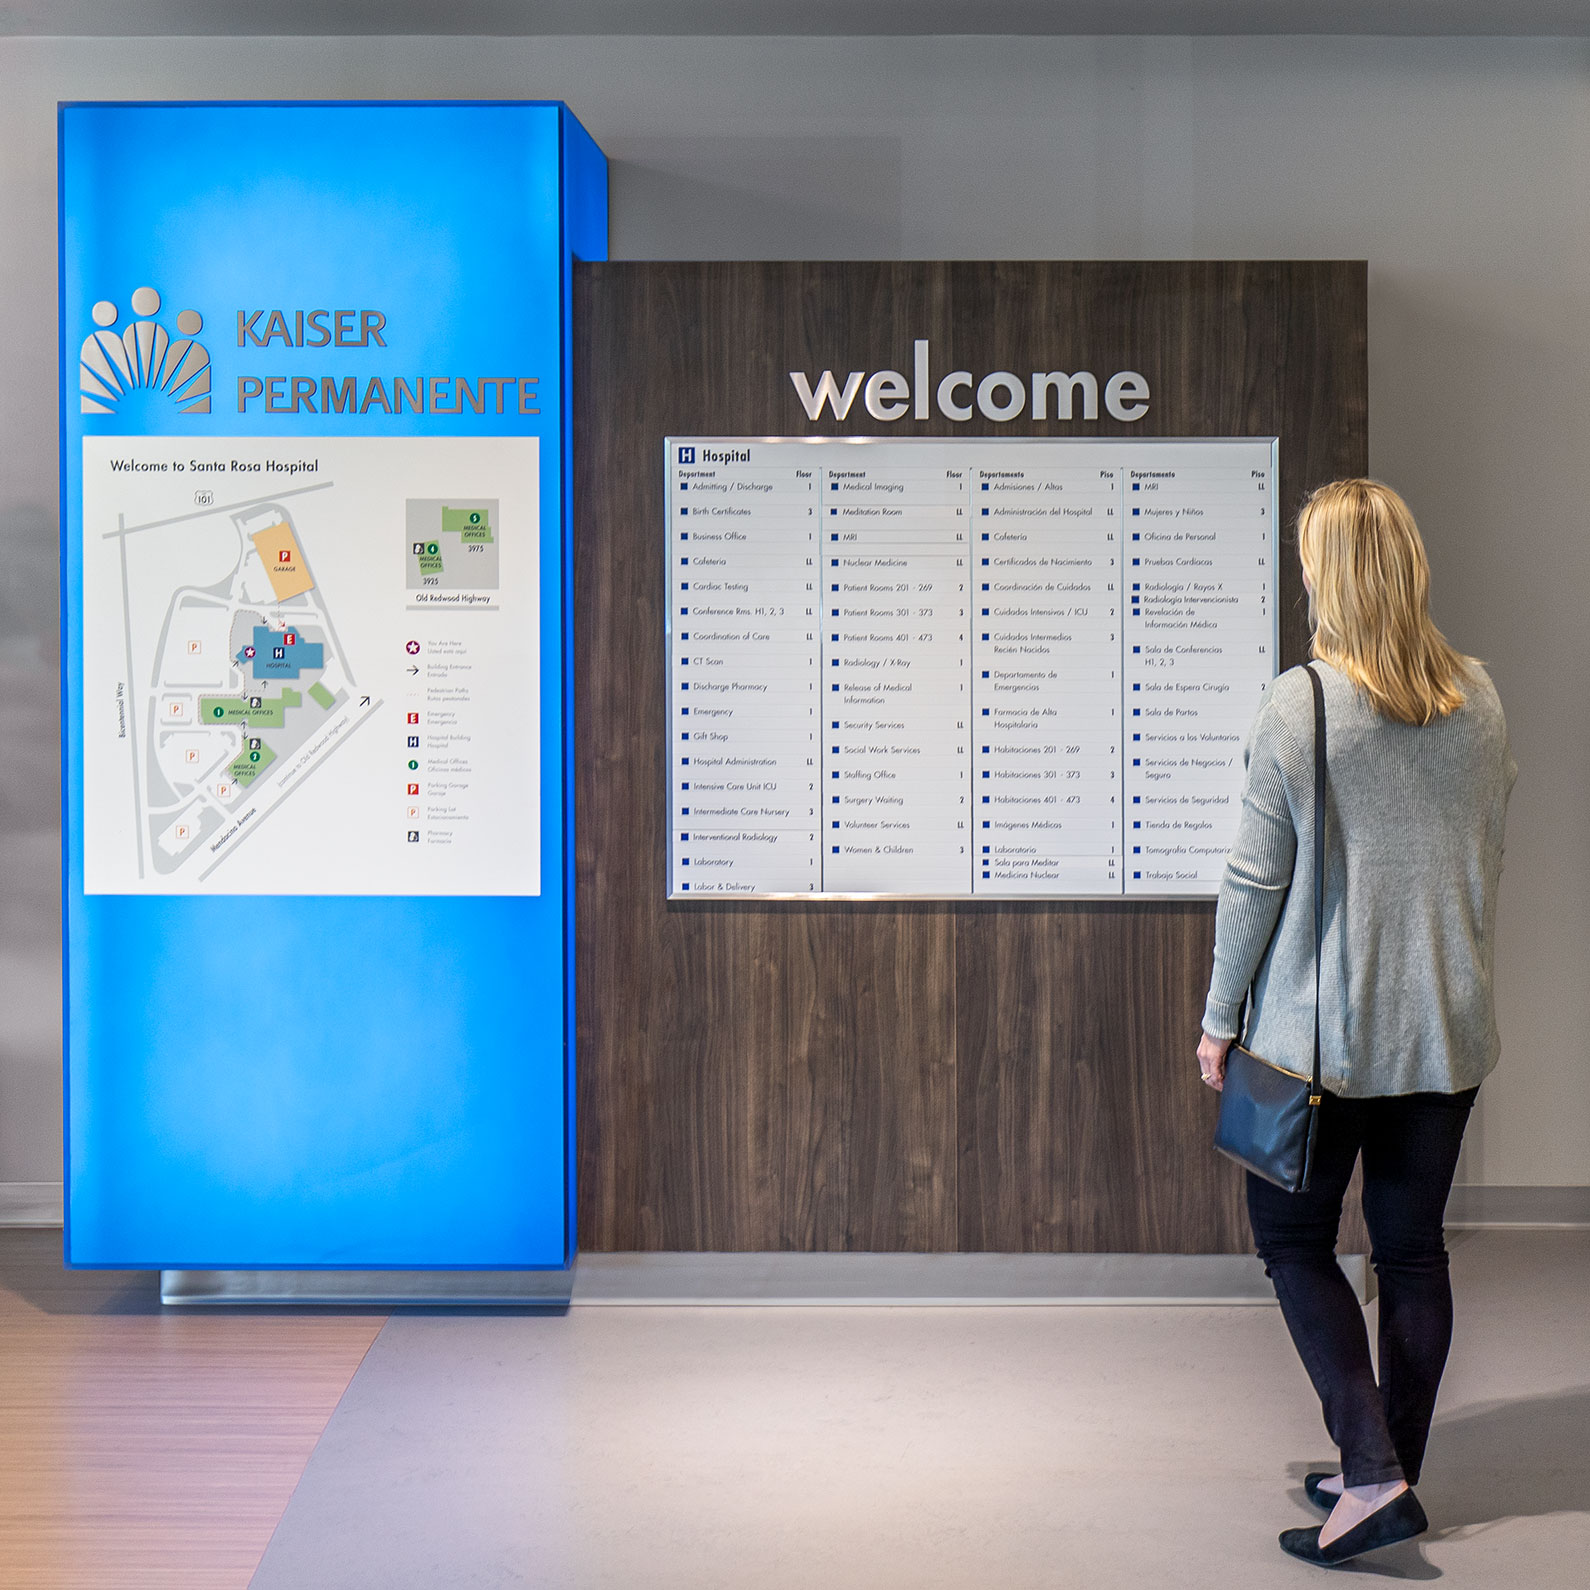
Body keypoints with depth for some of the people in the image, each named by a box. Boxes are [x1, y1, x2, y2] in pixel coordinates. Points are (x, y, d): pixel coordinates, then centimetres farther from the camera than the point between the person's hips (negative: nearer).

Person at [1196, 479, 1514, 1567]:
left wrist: (1220, 1017, -1)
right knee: (1414, 1249, 14)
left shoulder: (1298, 705, -15)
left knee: (1295, 1238, 9)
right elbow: (1488, 862, 11)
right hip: (1449, 1027, 5)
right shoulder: (1479, 699, 1)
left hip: (1323, 1029, -5)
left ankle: (1373, 1474, 2)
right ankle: (1390, 1474, 26)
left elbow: (1255, 879, -11)